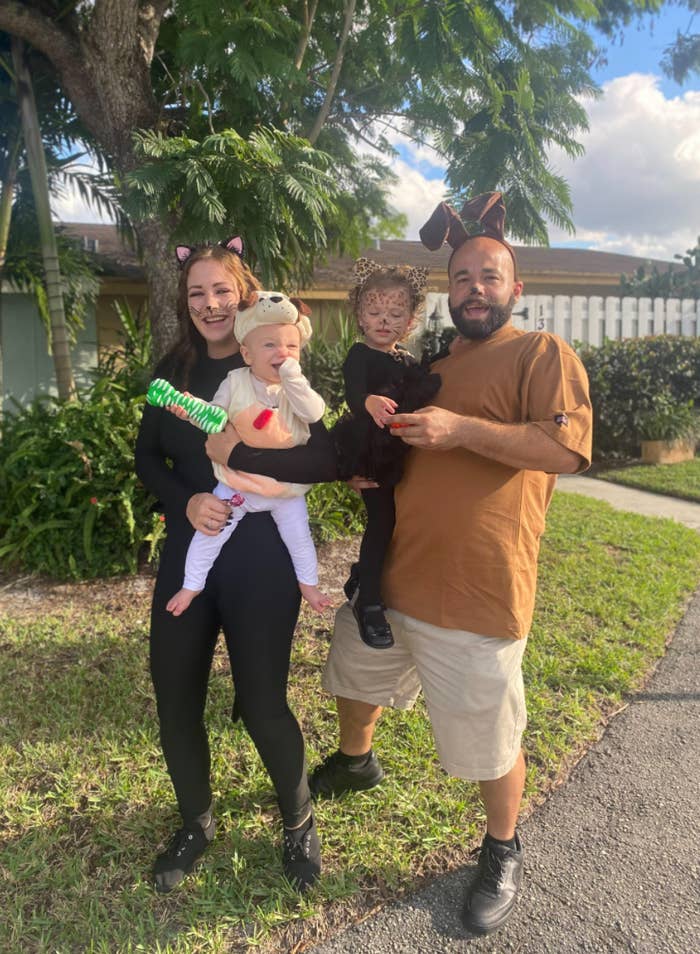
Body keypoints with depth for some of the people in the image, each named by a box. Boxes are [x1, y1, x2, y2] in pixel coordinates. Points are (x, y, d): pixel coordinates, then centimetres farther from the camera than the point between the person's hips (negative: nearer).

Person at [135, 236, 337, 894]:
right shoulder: (175, 370, 6)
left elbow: (327, 458, -15)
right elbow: (147, 455, 8)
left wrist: (238, 454, -25)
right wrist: (185, 500, -9)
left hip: (262, 555, -4)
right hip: (188, 550, 5)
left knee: (260, 701, 3)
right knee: (175, 697, 11)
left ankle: (299, 823, 32)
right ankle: (196, 824, 37)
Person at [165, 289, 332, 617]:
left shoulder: (297, 386, -7)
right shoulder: (235, 382, -8)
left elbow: (315, 413, -25)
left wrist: (291, 377, -29)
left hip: (286, 487, 1)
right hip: (237, 483, 0)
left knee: (299, 538, 15)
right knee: (208, 535, 7)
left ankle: (308, 583, 41)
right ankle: (191, 585, 29)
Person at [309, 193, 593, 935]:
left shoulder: (543, 353, -6)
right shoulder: (432, 365, 16)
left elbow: (566, 448, -21)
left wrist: (462, 428, -26)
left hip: (476, 592, -7)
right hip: (391, 572, 8)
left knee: (489, 740, 5)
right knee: (356, 675, 27)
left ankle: (503, 853, 34)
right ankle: (354, 763, 57)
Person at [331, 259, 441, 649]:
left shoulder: (408, 359, 14)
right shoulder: (360, 356, -7)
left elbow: (424, 392, 18)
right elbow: (353, 393, -26)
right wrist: (370, 402, -46)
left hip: (400, 455, 7)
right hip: (371, 455, -7)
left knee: (389, 521, 13)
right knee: (382, 521, -8)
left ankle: (363, 575, 36)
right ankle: (369, 604, 5)